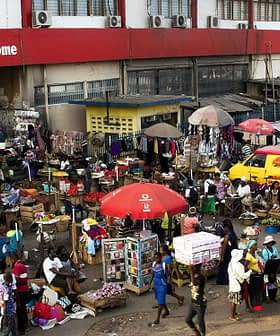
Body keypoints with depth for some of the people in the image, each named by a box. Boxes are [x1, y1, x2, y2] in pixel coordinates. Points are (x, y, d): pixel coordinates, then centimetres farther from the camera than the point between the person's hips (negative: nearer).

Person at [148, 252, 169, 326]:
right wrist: (150, 282, 17)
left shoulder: (164, 265, -19)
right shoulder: (154, 264, 1)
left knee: (160, 302, -4)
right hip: (156, 285, 8)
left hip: (162, 285, -8)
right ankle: (166, 311, 46)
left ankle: (157, 319, -2)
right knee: (159, 300, 23)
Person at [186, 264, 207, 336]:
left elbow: (194, 283, -40)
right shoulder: (193, 276, 2)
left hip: (200, 304, -8)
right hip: (193, 303, 8)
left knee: (200, 322, 5)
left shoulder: (201, 277, -21)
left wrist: (191, 272, -40)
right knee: (188, 320, 10)